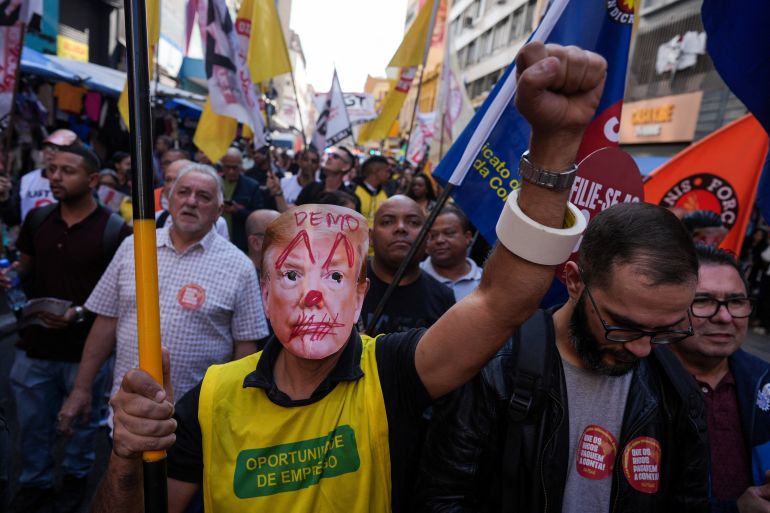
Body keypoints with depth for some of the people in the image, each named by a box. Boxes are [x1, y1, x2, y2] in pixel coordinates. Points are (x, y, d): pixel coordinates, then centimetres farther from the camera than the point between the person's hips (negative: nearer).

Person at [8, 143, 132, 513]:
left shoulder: (114, 230, -14)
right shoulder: (37, 219, 1)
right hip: (34, 343, 4)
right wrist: (10, 278, -6)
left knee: (82, 421, 18)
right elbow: (26, 272, 14)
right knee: (32, 423, 18)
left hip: (86, 348, -3)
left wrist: (80, 313, -22)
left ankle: (75, 477, 42)